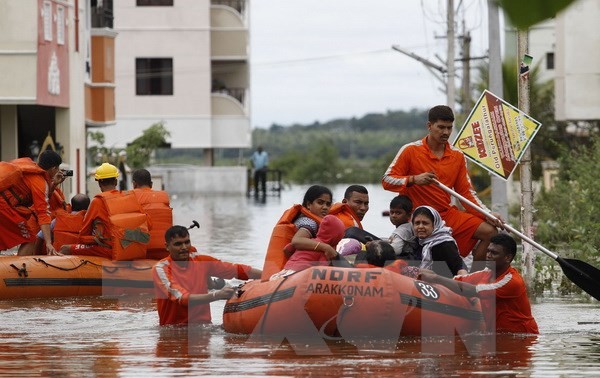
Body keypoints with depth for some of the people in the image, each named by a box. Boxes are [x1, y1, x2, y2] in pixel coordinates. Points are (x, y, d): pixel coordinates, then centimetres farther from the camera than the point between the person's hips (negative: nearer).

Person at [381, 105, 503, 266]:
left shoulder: (457, 156, 8)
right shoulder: (411, 150, -5)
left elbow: (466, 192, 11)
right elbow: (387, 180, -8)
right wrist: (413, 179, -26)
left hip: (449, 214, 5)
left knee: (490, 232, -9)